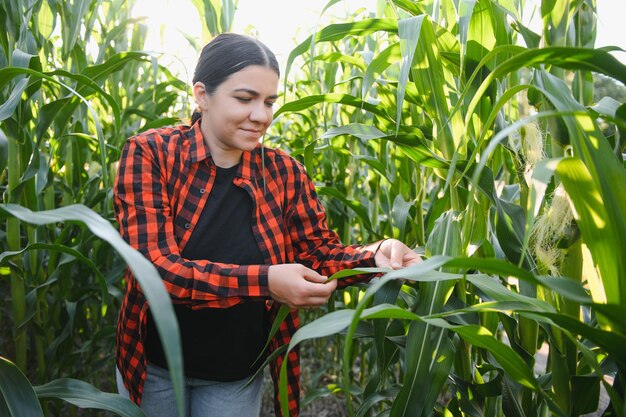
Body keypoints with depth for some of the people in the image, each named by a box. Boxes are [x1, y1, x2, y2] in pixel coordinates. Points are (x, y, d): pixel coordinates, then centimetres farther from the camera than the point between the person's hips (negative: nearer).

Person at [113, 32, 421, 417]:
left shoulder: (284, 173, -7)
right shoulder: (149, 154, -16)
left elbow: (320, 252, -4)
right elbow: (156, 267, -24)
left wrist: (375, 255, -25)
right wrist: (264, 281, -35)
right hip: (154, 365, -1)